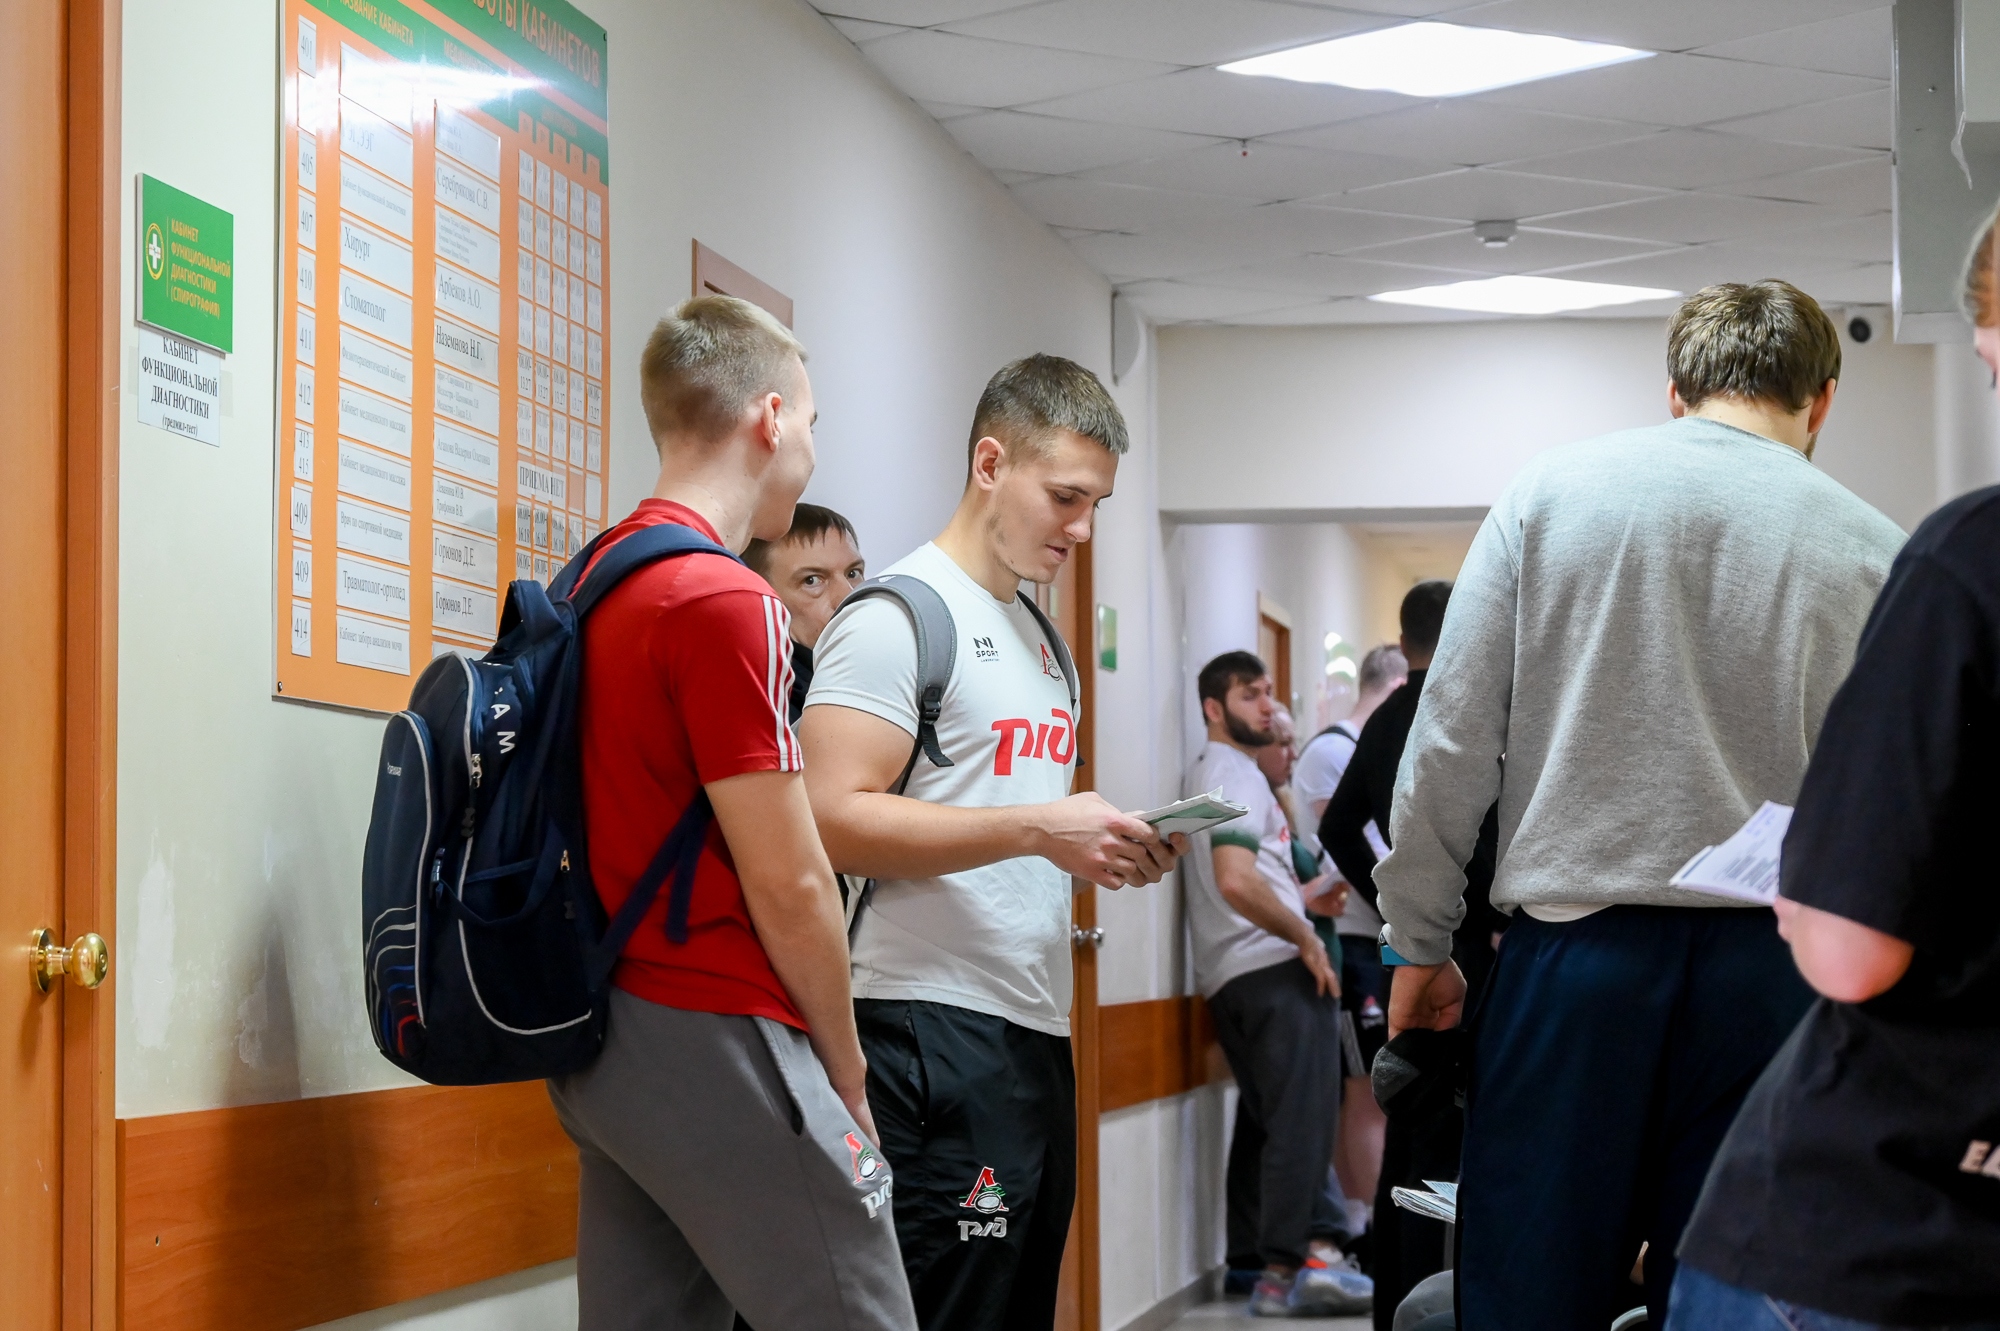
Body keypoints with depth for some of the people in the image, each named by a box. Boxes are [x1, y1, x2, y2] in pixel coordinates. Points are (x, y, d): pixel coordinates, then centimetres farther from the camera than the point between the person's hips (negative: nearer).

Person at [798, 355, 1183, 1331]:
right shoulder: (896, 616, -7)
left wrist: (1112, 852, 7)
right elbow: (834, 820, -18)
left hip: (1038, 1031, 9)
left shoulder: (1040, 636, 21)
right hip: (939, 1034, -9)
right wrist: (1037, 828, -21)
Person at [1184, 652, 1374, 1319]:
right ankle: (1286, 1271, -17)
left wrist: (1301, 904, 24)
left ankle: (1250, 1257, 15)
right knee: (1301, 1118, -12)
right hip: (1274, 967, -10)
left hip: (1233, 976, 10)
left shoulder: (1211, 770, 21)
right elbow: (1236, 881, -25)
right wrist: (1305, 938, -15)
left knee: (1265, 1116, 13)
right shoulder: (1234, 772, -11)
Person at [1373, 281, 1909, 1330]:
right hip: (1773, 965, 1)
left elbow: (1450, 742, 2)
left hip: (1574, 946, -1)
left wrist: (1419, 944, 9)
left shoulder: (1548, 494, 4)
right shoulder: (1871, 549, 4)